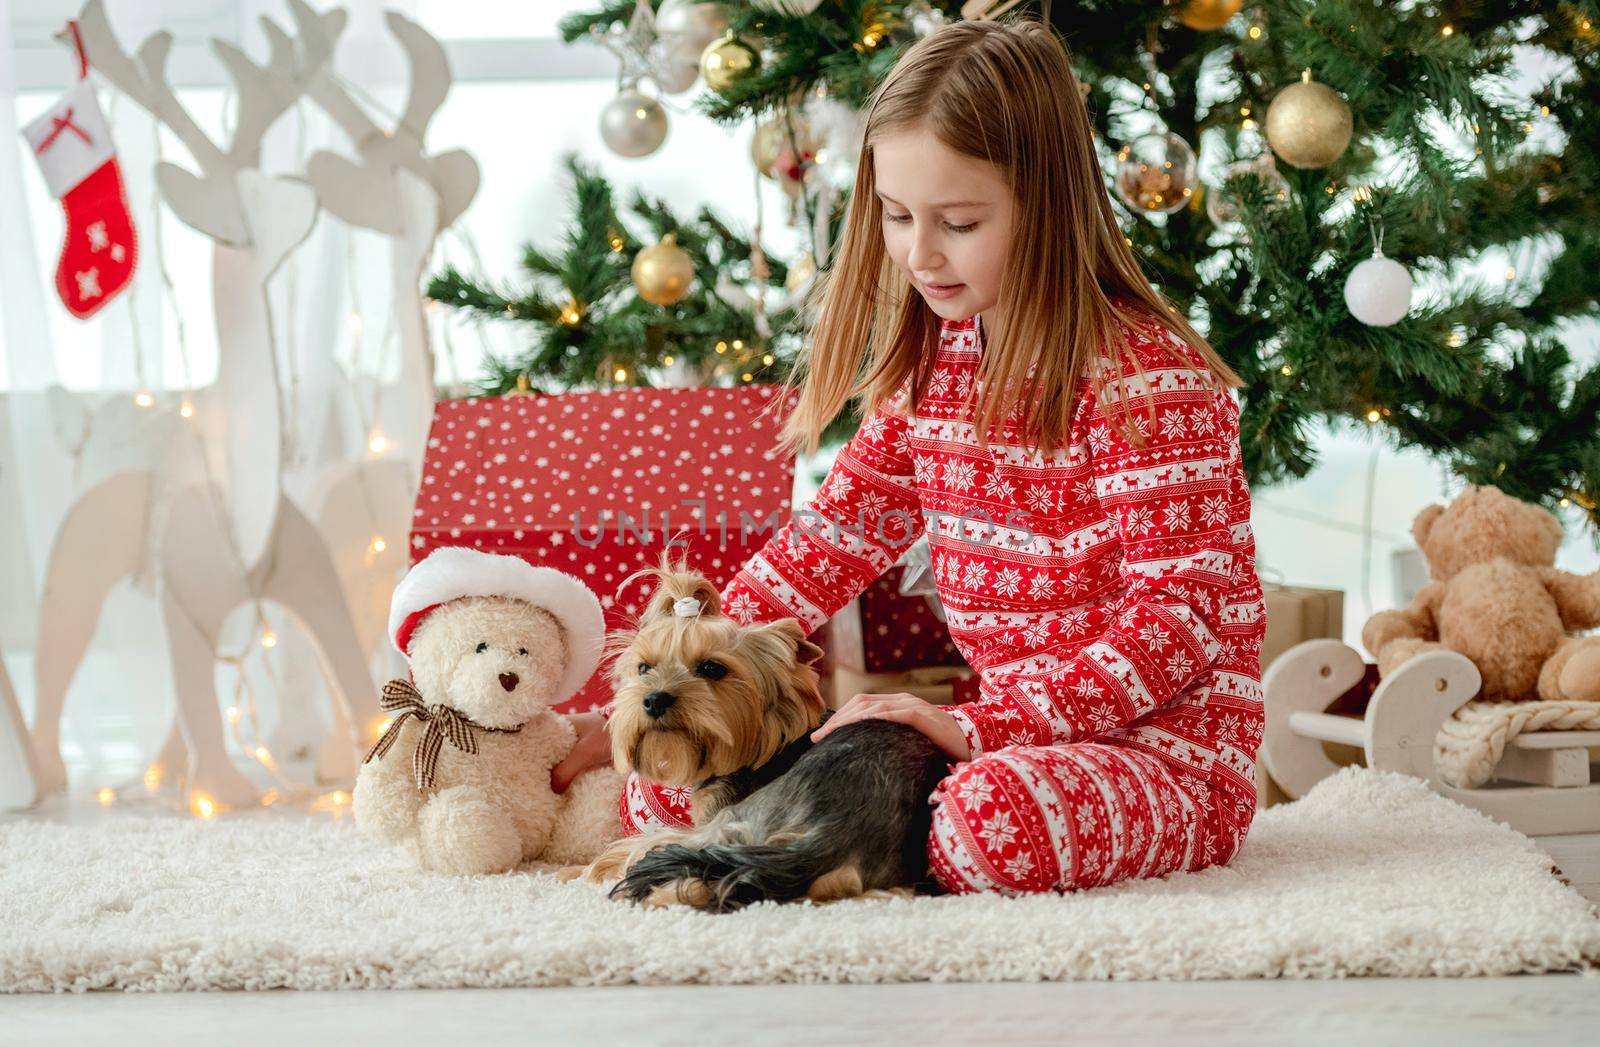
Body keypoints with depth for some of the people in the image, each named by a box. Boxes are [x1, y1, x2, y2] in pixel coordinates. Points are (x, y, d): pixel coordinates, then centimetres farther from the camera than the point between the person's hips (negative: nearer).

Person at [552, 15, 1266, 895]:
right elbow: (831, 541, 11)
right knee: (660, 788, -3)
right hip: (1005, 739, 6)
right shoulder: (932, 364, 7)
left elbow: (1179, 620, -20)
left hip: (1164, 750, -6)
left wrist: (980, 726, -27)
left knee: (996, 817, -41)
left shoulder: (1146, 378, -17)